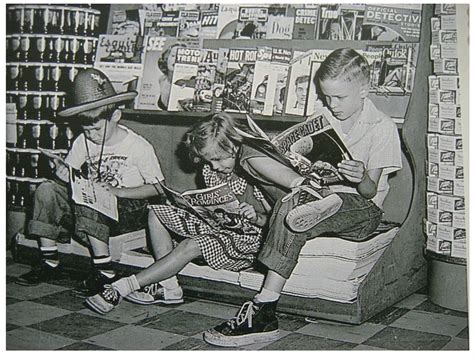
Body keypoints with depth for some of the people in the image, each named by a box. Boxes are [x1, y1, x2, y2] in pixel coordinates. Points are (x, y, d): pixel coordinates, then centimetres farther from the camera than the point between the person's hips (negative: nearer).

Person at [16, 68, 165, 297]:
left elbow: (156, 187, -11)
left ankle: (105, 272, -28)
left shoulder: (139, 146, -11)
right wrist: (62, 172, -17)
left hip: (130, 211, -6)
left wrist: (116, 191, -19)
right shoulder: (84, 141, 3)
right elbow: (68, 174, 8)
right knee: (47, 190, -12)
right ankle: (50, 263, -7)